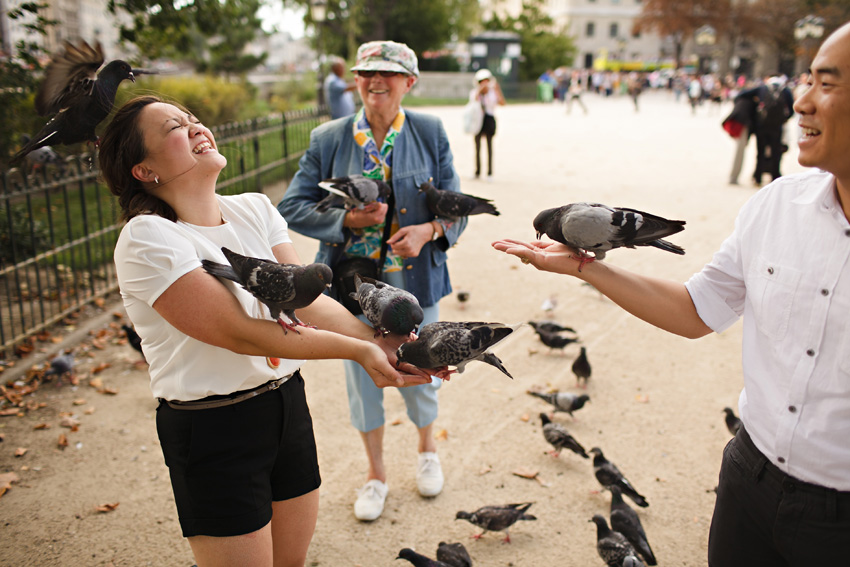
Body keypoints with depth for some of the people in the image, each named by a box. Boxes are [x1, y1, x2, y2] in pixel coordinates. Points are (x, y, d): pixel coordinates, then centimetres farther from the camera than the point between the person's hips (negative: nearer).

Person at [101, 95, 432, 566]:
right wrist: (357, 350, -21)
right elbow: (240, 332, -22)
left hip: (288, 403, 6)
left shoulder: (254, 209, 3)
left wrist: (386, 343, -18)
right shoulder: (147, 238, -17)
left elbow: (307, 302, -5)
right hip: (215, 430, -6)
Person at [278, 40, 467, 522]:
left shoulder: (430, 133, -4)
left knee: (419, 372, 15)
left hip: (415, 280, 0)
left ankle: (428, 451, 47)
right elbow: (293, 206, -4)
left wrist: (429, 230, -23)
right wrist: (347, 220, -20)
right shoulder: (327, 139, -4)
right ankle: (376, 474, 38)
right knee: (363, 378, 13)